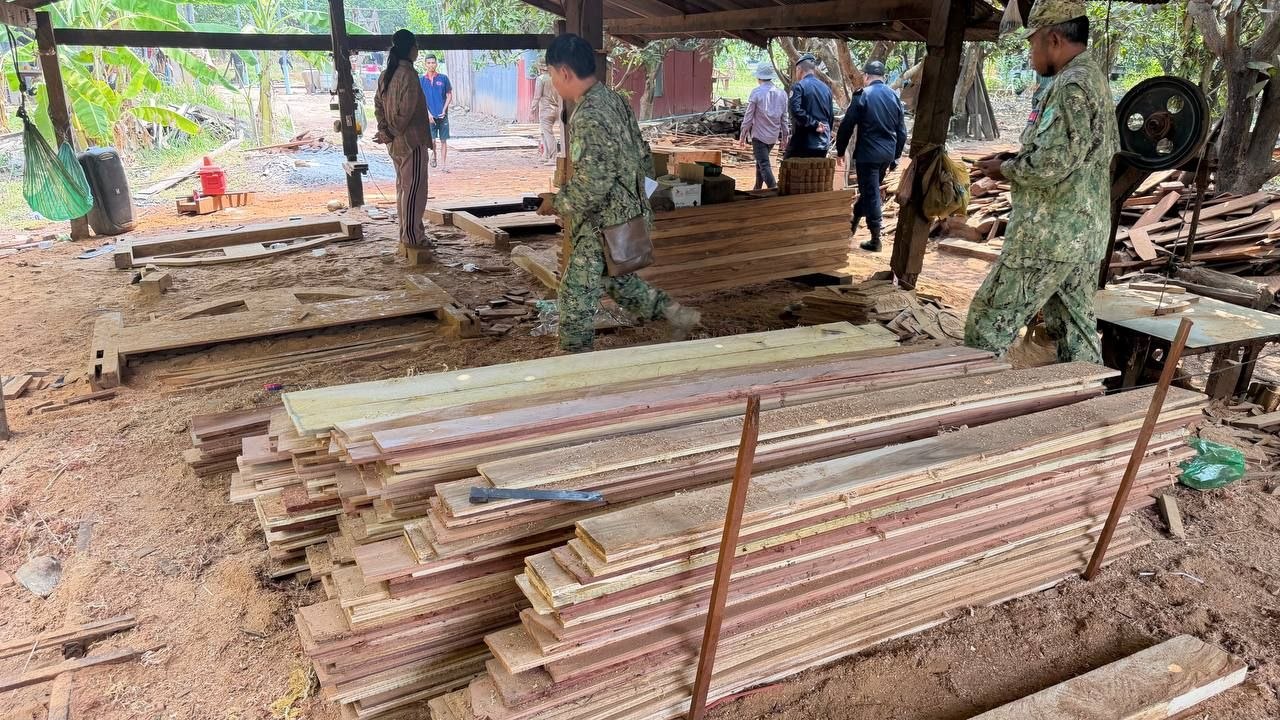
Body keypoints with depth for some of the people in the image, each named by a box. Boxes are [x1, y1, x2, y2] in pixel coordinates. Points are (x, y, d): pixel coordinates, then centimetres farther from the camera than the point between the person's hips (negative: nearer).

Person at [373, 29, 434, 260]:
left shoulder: (386, 75, 10)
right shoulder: (408, 74, -16)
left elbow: (378, 105, 9)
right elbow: (406, 111, -20)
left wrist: (385, 131, 2)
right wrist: (393, 134, -8)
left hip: (396, 144, 9)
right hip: (412, 141, -9)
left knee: (403, 187, 15)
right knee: (414, 189, -4)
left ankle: (406, 233, 22)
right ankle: (413, 237, -2)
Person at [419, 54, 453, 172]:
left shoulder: (443, 78, 2)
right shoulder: (421, 80, 2)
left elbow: (449, 95, 6)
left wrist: (444, 110, -5)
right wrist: (428, 113, -9)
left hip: (442, 115, 1)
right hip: (429, 115, -1)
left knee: (443, 140, 4)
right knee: (431, 140, -9)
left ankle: (443, 164, 12)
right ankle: (433, 154, 22)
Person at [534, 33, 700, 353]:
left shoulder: (588, 117, -24)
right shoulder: (615, 101, 5)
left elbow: (590, 186, -27)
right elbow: (643, 159, 12)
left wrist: (557, 203, -11)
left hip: (601, 227, -9)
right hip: (628, 215, 9)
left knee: (575, 300, 3)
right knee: (618, 280, 28)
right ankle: (676, 314, 30)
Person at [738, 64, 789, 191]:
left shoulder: (756, 92, -12)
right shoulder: (782, 94, 2)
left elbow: (748, 116, -8)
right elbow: (784, 117, 6)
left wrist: (743, 134, 1)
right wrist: (785, 136, 14)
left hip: (759, 135, -5)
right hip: (774, 136, 5)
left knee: (764, 164, -6)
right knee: (760, 161, 21)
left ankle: (774, 189, -20)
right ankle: (757, 189, 29)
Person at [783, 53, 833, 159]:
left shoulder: (799, 86, -6)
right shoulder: (826, 88, 14)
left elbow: (796, 110, -21)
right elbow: (831, 116, 19)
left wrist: (814, 124, -14)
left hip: (803, 143, -6)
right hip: (823, 145, 6)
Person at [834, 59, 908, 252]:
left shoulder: (862, 95, -8)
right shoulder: (895, 97, 8)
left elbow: (847, 126, -9)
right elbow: (902, 132, 11)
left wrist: (840, 150, 3)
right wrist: (895, 157, 19)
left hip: (868, 153, -6)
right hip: (887, 154, 6)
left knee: (871, 194, -1)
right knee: (870, 190, 19)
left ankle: (875, 239, 1)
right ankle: (853, 223, 34)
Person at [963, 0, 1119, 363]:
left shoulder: (1071, 87, -17)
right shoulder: (1096, 79, 16)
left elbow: (1049, 164, -24)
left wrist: (1005, 169, -7)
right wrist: (1017, 160, 13)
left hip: (1049, 237, -10)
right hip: (1085, 234, 10)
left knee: (989, 323, -1)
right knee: (1077, 330, 13)